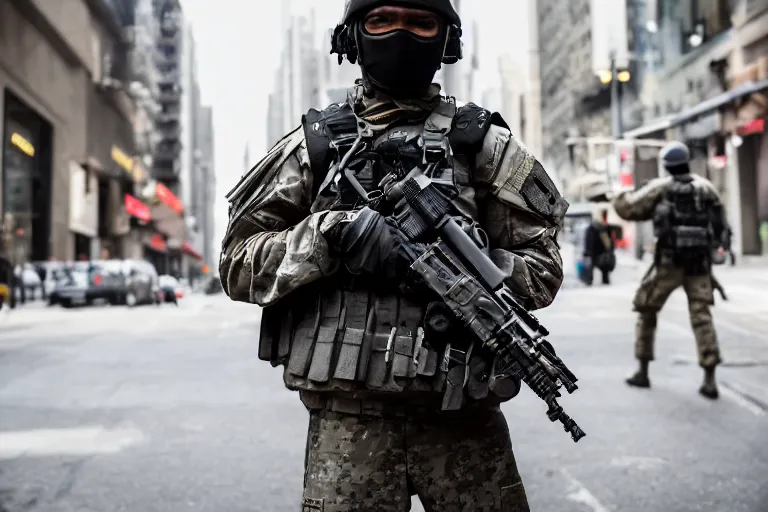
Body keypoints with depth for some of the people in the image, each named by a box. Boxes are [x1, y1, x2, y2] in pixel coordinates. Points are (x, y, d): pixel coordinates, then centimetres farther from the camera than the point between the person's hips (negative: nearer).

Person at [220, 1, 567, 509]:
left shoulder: (484, 142, 8)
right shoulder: (314, 144, 7)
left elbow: (543, 262, 7)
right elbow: (238, 262, 3)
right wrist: (331, 235, -14)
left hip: (463, 412, 1)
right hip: (348, 415, 0)